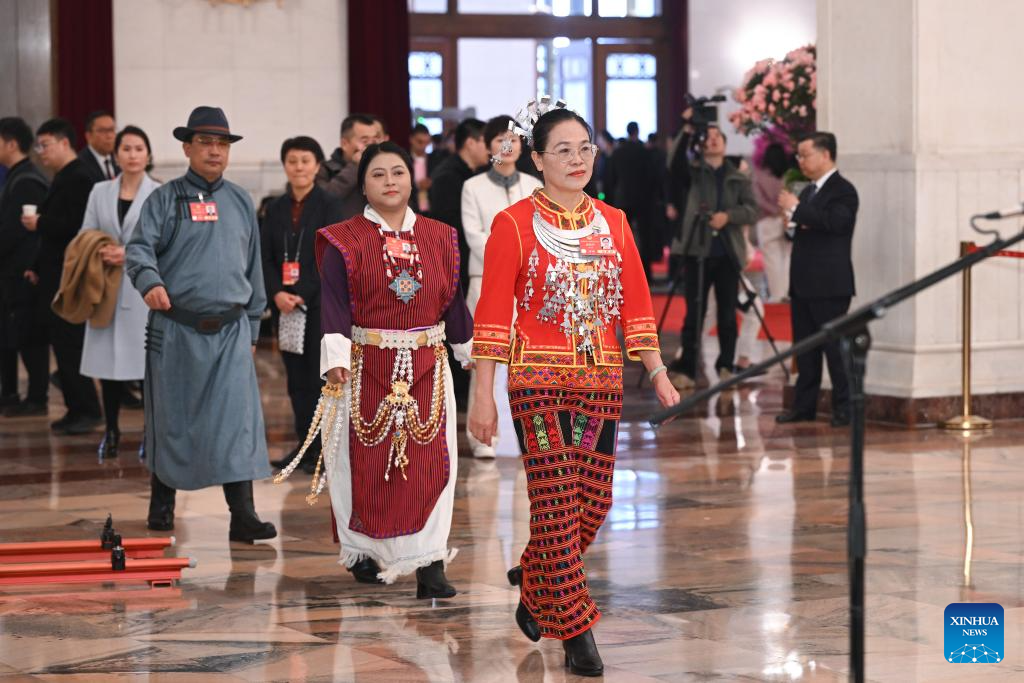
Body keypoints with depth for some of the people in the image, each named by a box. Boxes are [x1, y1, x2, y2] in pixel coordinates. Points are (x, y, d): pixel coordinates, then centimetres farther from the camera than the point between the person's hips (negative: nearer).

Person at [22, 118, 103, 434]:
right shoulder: (62, 179, 16)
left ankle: (87, 410, -1)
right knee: (64, 346, 11)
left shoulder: (78, 179, -14)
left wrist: (40, 223, -14)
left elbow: (77, 226, -23)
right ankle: (76, 409, 15)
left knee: (70, 345, -6)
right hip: (55, 278, 9)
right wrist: (39, 268, 17)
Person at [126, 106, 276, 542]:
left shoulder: (240, 202, 13)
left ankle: (242, 514, -10)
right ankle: (162, 503, 23)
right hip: (176, 327, -2)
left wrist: (252, 325, 17)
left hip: (230, 330, 2)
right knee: (171, 418, 7)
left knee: (237, 419, -8)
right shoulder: (166, 199, 2)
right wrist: (150, 280, -30)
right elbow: (139, 247, -8)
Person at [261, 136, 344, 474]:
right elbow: (266, 258, 9)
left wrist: (303, 295, -14)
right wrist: (277, 294, -7)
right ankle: (305, 445, 13)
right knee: (296, 377, 6)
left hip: (321, 304, -4)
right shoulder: (276, 209, 11)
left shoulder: (330, 205, -2)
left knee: (320, 376, -4)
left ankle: (324, 449, 1)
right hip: (286, 304, 4)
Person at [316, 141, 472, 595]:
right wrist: (335, 358, -22)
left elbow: (453, 302, 15)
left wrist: (473, 353, 17)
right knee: (367, 462, 3)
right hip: (367, 367, -2)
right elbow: (335, 304, -10)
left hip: (427, 367, 2)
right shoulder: (345, 241, -1)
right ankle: (363, 552, 21)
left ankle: (429, 564, -8)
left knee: (430, 463, -6)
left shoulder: (438, 237, 9)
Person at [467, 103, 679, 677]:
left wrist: (658, 373, 5)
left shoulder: (613, 223, 10)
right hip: (539, 381, -5)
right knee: (557, 502, -6)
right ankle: (576, 630, 1)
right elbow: (493, 314, -5)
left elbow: (635, 303, 12)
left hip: (602, 381, 5)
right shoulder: (514, 225, -4)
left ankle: (533, 580, 33)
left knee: (594, 500, 6)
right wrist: (484, 397, -9)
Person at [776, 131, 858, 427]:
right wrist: (795, 220, 1)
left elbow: (835, 222, -25)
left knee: (835, 346, -6)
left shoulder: (843, 190, -8)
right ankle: (804, 405, 15)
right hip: (804, 283, 9)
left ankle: (844, 408, -2)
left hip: (829, 285, -9)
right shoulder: (809, 190, 19)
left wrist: (796, 208, -20)